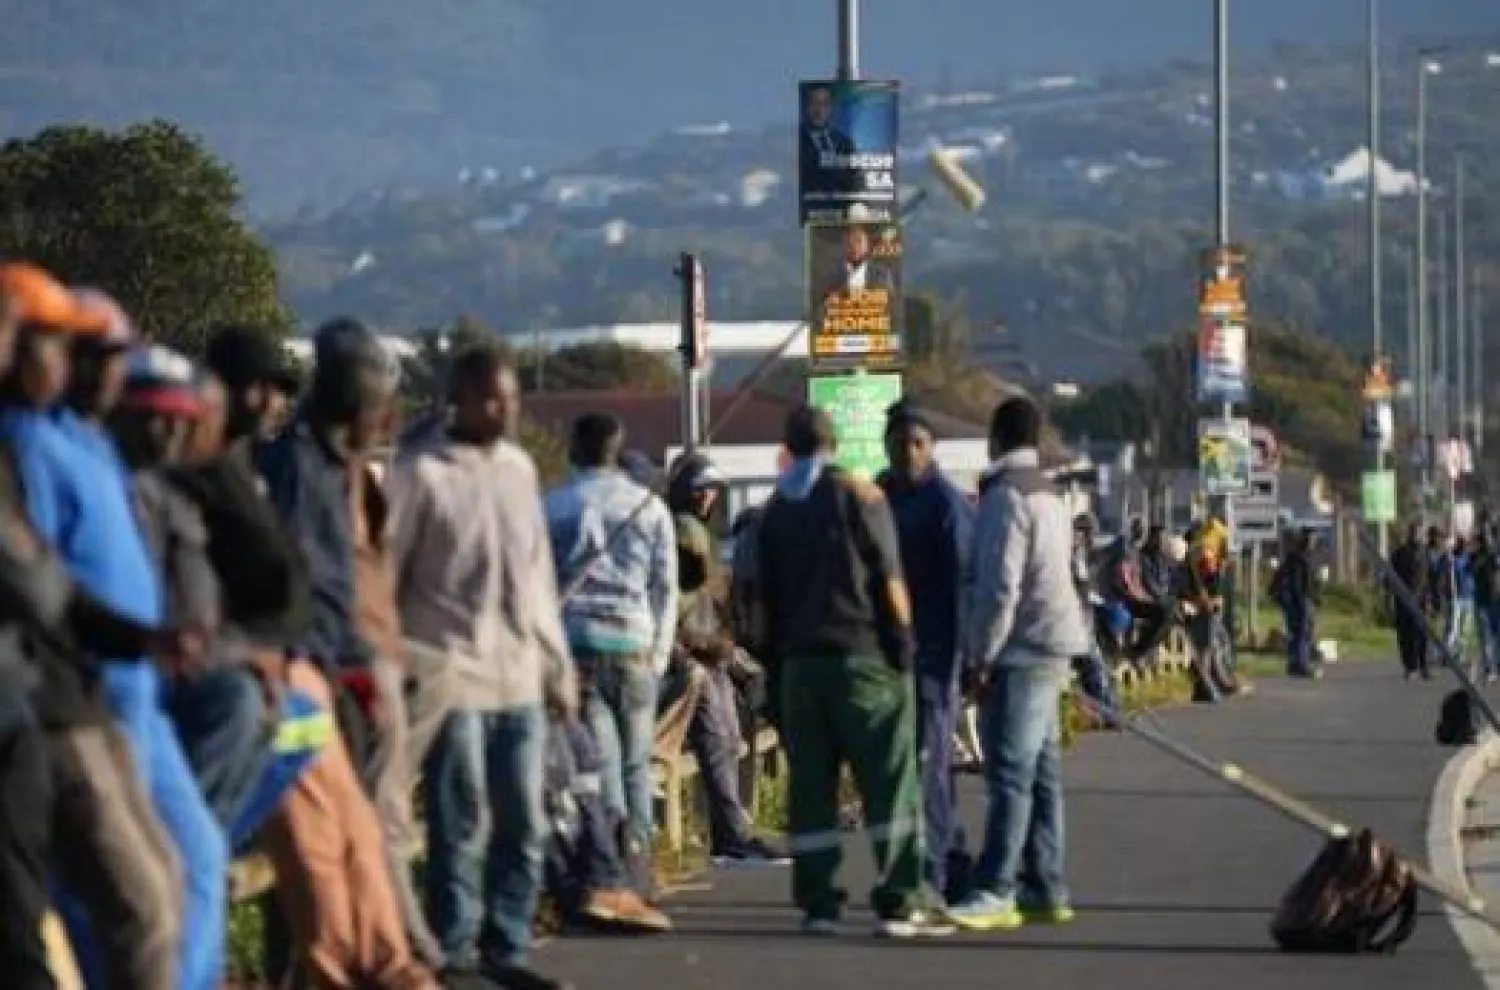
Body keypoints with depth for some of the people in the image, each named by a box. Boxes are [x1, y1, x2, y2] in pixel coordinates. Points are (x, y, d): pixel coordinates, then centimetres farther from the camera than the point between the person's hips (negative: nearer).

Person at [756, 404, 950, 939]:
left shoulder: (775, 510, 12)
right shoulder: (859, 494, -2)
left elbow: (767, 594, 13)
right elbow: (888, 577, -7)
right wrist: (903, 642, -3)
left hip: (799, 659, 5)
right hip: (862, 654, -5)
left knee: (810, 783, 6)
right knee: (890, 778, -5)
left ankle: (817, 903, 3)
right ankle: (900, 901, -11)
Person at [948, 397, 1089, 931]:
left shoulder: (1005, 497, -12)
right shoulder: (1048, 495, 18)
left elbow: (1000, 587, -18)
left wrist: (982, 657, -13)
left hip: (1020, 652, -10)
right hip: (1048, 652, 10)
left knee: (1010, 775, -12)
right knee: (1040, 774, 10)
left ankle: (994, 892, -16)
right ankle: (1045, 890, 12)